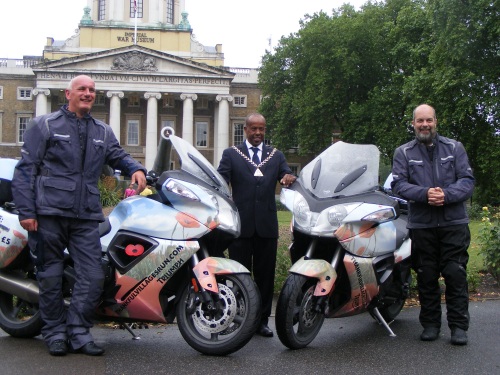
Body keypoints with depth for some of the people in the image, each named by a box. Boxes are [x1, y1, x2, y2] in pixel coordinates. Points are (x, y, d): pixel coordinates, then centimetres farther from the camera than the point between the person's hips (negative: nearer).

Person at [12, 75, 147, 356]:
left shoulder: (103, 132, 18)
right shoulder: (45, 125, 4)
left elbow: (118, 155, 11)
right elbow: (26, 169, 0)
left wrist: (136, 169, -14)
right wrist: (26, 211, -8)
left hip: (87, 217, 4)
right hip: (49, 214, -3)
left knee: (93, 277, -3)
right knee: (51, 277, 4)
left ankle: (78, 332, 9)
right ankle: (55, 333, 18)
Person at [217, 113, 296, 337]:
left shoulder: (276, 156, 16)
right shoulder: (231, 154, 8)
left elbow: (287, 177, 4)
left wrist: (289, 178, -21)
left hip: (267, 225, 2)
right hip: (241, 224, -2)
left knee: (265, 275, 7)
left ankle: (262, 321, 16)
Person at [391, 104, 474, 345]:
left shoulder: (454, 148, 10)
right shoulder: (403, 153, 9)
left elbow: (467, 180, 2)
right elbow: (398, 184, -4)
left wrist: (446, 195, -17)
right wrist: (425, 193, -20)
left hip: (454, 223, 0)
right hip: (421, 224, 1)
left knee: (455, 275, -3)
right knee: (426, 277, 6)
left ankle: (459, 325, 6)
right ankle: (430, 323, 18)